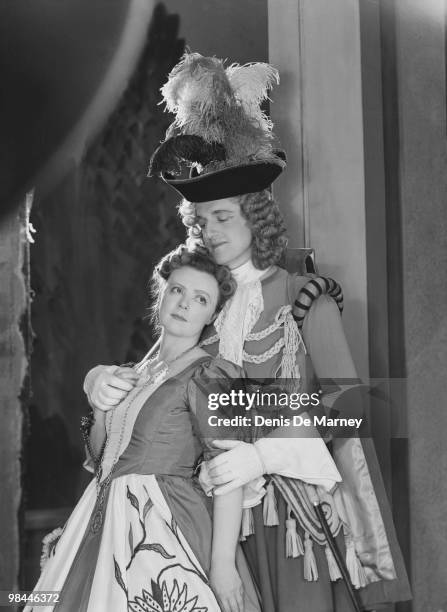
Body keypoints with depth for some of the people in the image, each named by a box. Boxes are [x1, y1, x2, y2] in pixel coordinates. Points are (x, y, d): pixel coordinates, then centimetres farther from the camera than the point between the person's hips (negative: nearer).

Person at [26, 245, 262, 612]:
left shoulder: (207, 377, -10)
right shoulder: (138, 372, 12)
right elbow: (98, 455, 19)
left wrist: (223, 562, -23)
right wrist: (101, 407, 1)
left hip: (165, 529, -7)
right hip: (107, 523, 7)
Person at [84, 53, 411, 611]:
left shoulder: (304, 299, -1)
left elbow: (345, 402, -11)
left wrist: (262, 455, -24)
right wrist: (99, 377, -14)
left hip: (294, 508, -3)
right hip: (222, 510, 3)